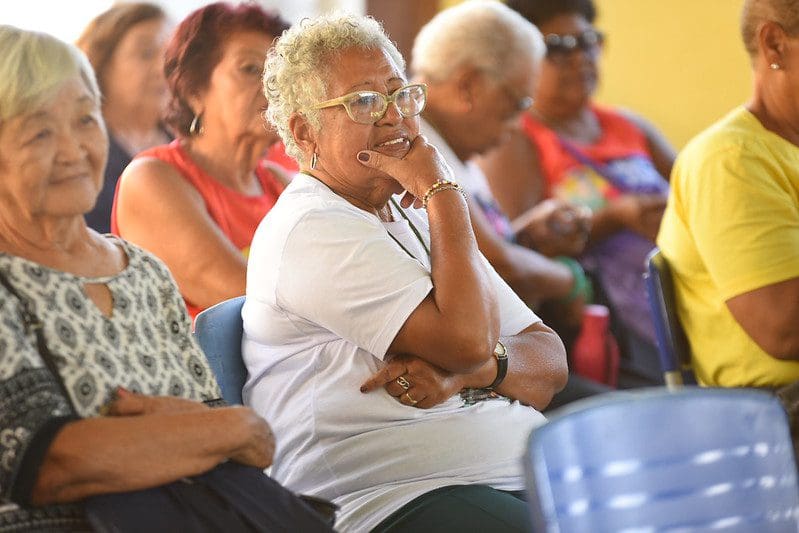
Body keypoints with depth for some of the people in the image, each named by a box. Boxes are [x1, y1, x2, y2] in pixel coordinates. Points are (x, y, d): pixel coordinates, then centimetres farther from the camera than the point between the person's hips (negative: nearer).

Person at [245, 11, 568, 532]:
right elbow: (468, 339, -15)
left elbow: (551, 364, 16)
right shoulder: (311, 229, -4)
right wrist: (442, 190, -4)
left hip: (527, 474, 8)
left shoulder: (415, 220, 23)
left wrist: (469, 370, -7)